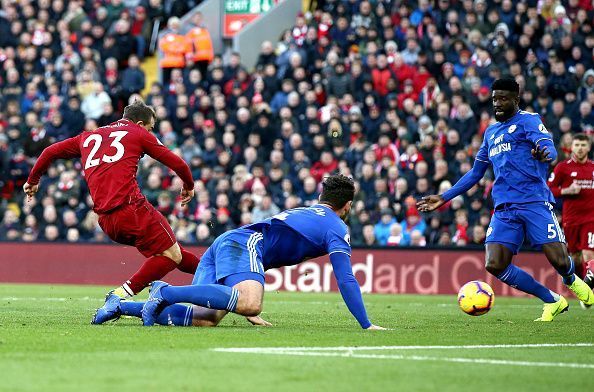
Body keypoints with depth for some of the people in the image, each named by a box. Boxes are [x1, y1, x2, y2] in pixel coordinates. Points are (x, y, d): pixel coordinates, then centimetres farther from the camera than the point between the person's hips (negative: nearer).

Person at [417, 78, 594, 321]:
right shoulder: (491, 133, 22)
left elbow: (550, 149, -16)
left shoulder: (527, 121, 1)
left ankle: (572, 281, 27)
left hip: (534, 202, -6)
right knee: (495, 265, -13)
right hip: (504, 208, 6)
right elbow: (475, 173, 30)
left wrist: (544, 154, -42)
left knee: (559, 261, -15)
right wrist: (443, 198, 27)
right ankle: (552, 302, 4)